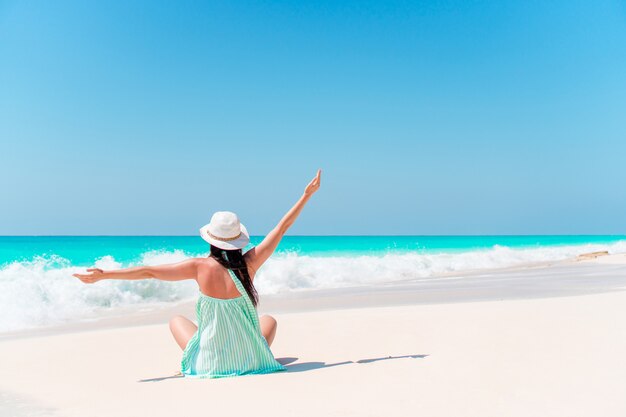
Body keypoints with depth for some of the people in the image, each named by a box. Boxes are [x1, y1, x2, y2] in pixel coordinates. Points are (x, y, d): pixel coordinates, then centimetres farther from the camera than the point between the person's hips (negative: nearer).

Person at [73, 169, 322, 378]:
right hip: (250, 361, 0)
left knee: (177, 320, 28)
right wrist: (307, 195, 8)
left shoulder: (201, 267, -14)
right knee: (269, 320, 32)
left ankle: (191, 365, 26)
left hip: (209, 363, 0)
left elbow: (149, 272, -8)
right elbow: (282, 227, -2)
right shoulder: (249, 264, -12)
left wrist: (103, 275, 2)